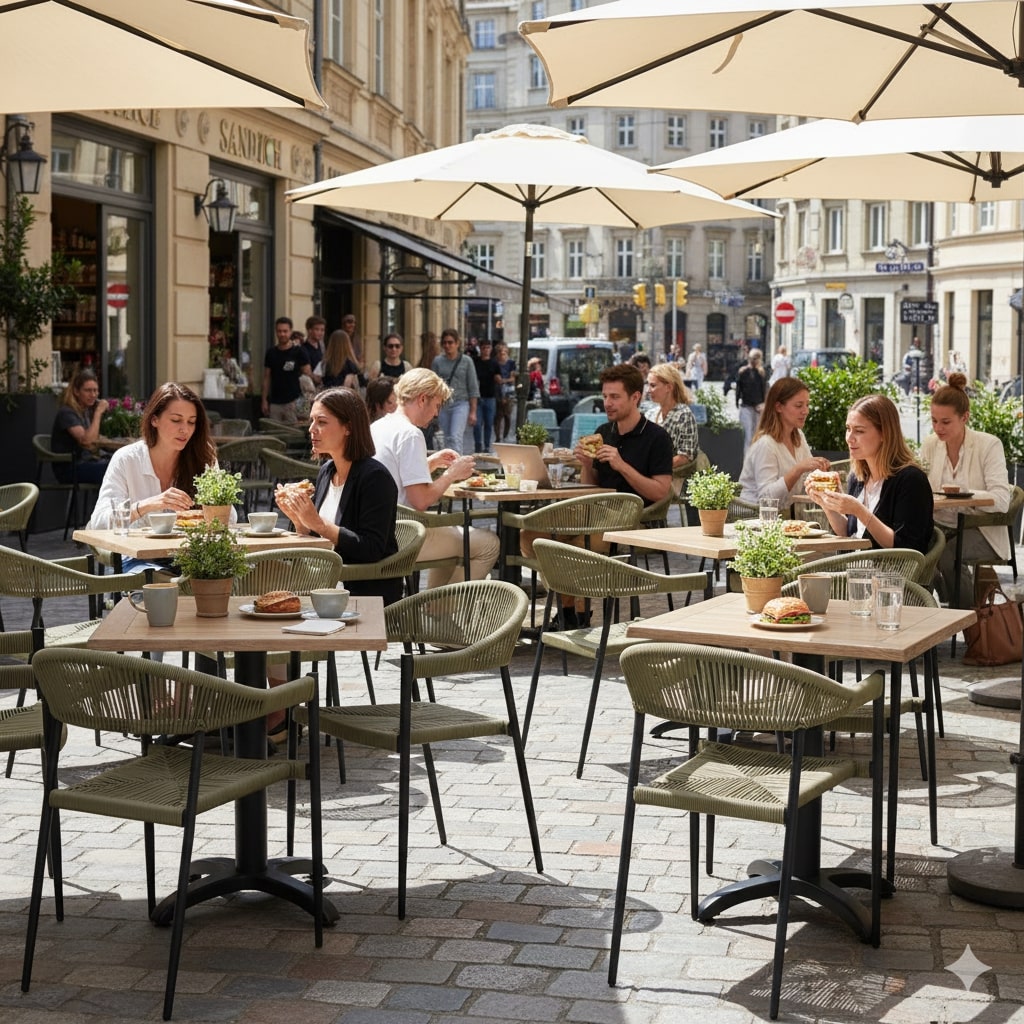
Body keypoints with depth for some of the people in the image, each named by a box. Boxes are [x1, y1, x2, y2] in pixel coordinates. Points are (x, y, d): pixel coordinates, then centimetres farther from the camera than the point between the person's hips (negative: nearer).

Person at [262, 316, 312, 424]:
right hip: (275, 402, 3)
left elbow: (308, 376, -1)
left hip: (293, 401, -3)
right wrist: (264, 400, 7)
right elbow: (266, 378, 14)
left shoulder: (298, 352, -1)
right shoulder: (271, 353, 9)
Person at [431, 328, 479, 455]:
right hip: (443, 405, 3)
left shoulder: (466, 361, 0)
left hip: (460, 403, -3)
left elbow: (473, 388, 1)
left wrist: (473, 411, -2)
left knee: (456, 437, -18)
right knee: (447, 439, 8)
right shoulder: (438, 361, 5)